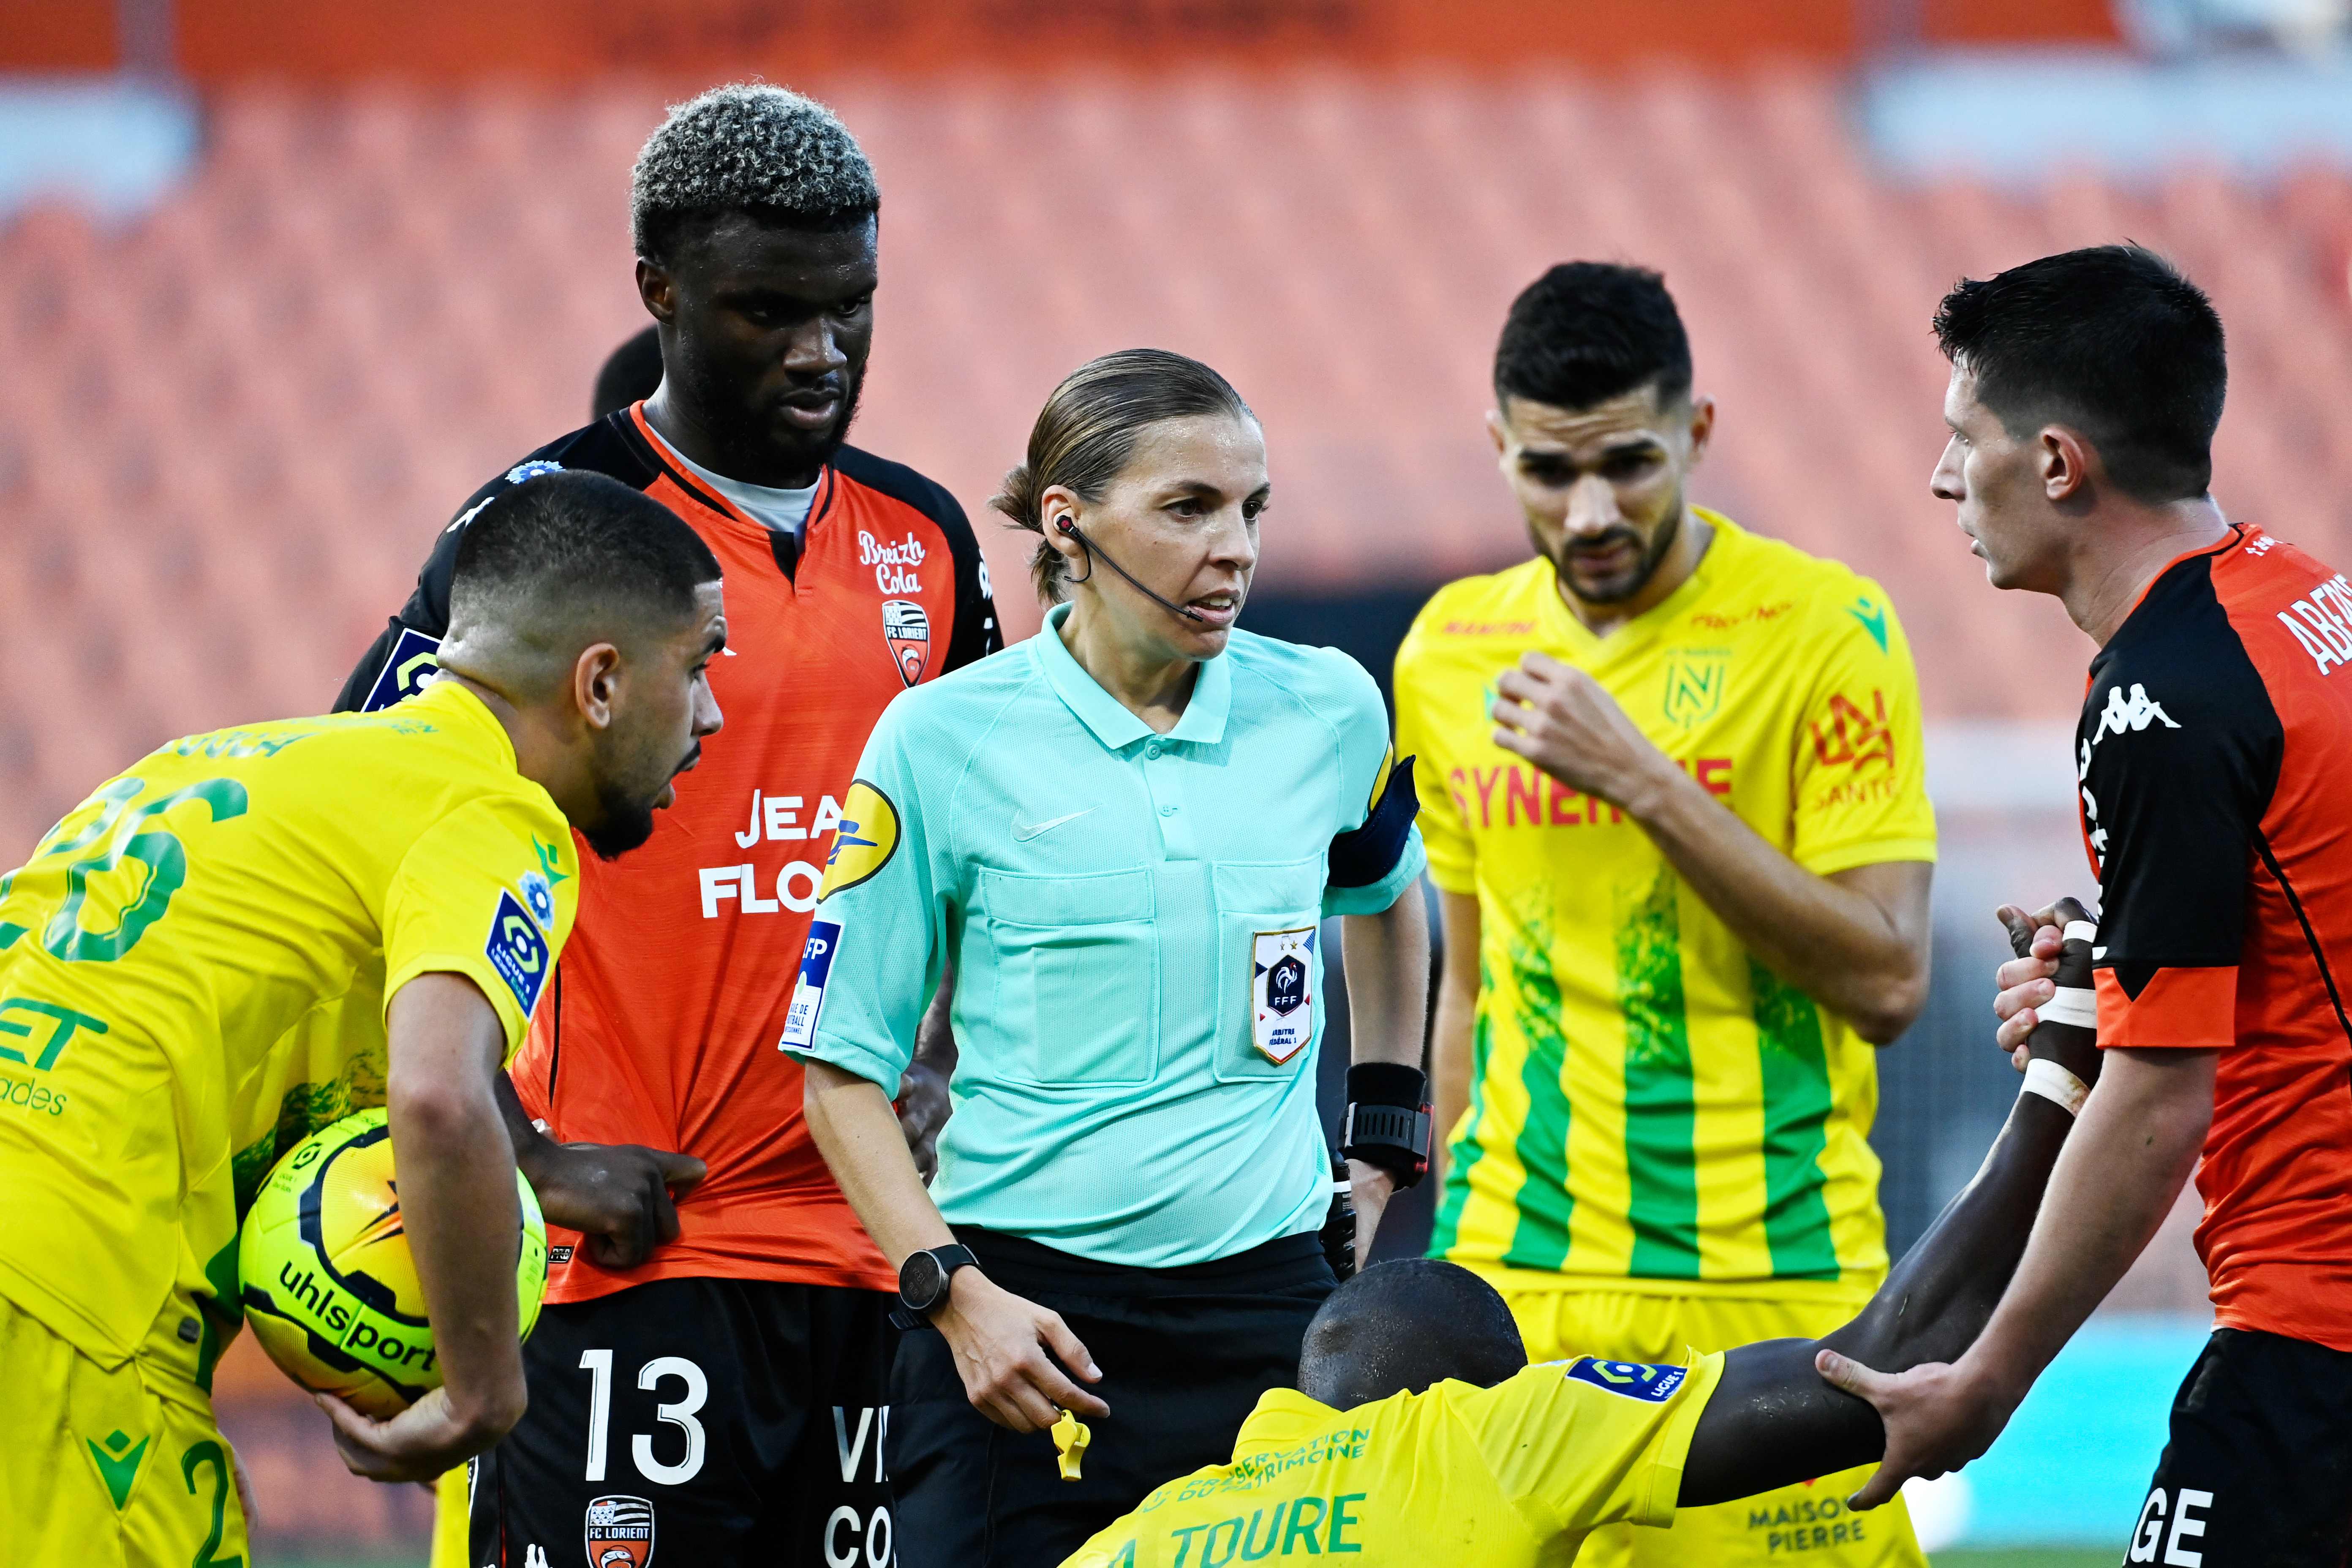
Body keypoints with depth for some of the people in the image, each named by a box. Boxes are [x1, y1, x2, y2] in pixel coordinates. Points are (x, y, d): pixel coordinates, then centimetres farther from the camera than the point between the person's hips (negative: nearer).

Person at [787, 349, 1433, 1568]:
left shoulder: (1326, 711, 5)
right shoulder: (946, 737, -3)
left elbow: (1387, 899, 28)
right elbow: (843, 1067, 0)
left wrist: (1386, 1138, 22)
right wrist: (952, 1290, -11)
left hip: (1267, 1299, 3)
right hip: (1024, 1312, -2)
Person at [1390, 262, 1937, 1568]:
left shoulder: (1826, 631, -6)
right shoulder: (1450, 654, 9)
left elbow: (1887, 981, -12)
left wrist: (1643, 782, -17)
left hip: (1770, 1288, -4)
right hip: (1517, 1287, 4)